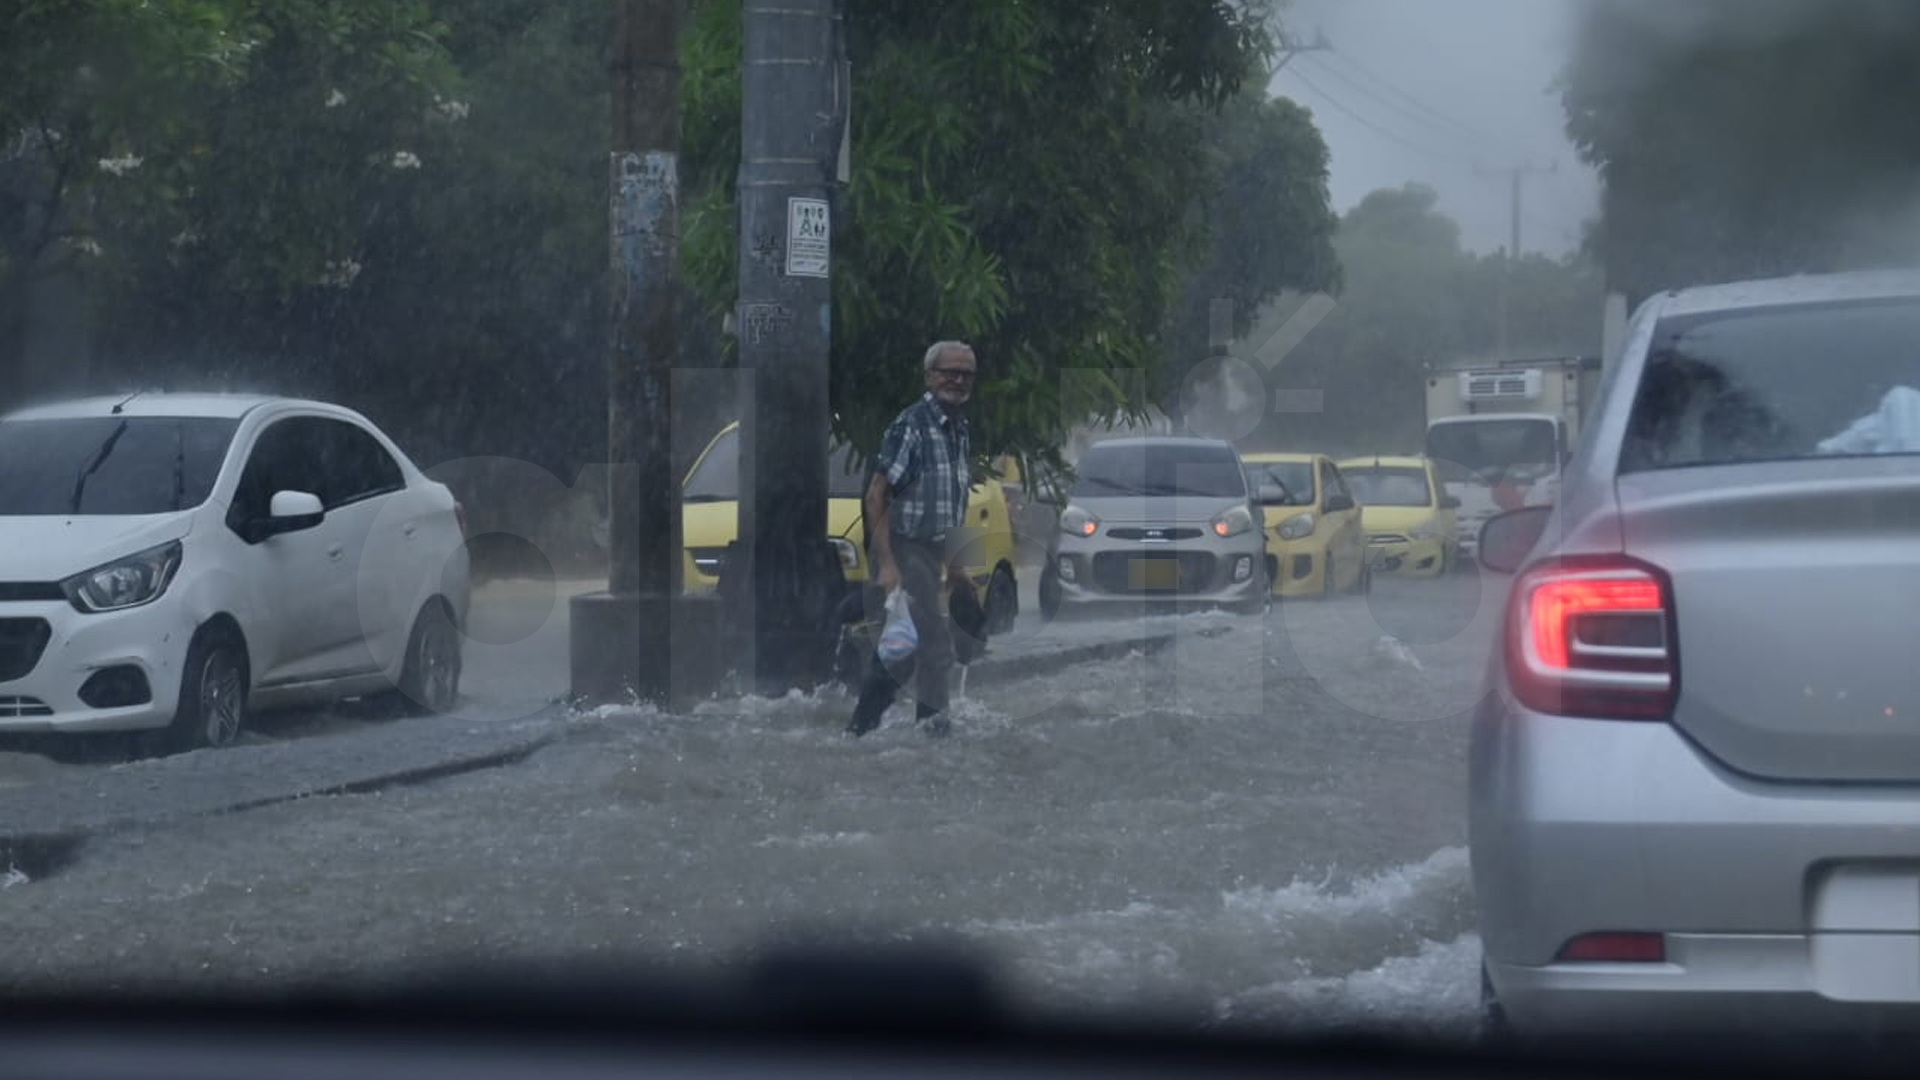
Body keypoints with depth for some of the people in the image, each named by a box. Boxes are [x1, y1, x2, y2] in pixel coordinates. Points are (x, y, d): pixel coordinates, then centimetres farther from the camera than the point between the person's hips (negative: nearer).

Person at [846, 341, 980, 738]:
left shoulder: (959, 429, 12)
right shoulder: (911, 424, -15)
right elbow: (876, 497, -18)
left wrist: (953, 564, 21)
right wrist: (887, 565, -23)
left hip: (930, 554, 9)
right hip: (904, 552, -9)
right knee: (934, 642, -13)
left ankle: (860, 728, 21)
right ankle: (934, 728, -10)